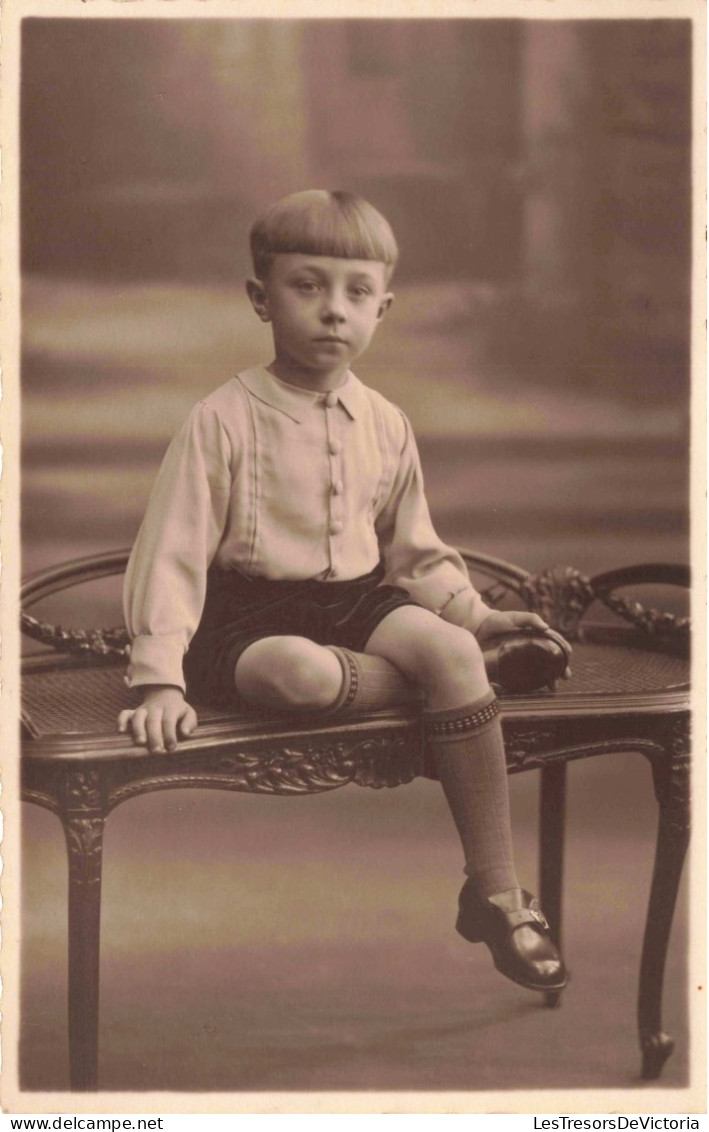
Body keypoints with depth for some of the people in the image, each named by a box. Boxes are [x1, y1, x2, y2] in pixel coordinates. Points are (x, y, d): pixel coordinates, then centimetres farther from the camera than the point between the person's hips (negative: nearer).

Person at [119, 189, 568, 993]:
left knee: (452, 650, -26)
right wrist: (160, 679, -19)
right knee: (302, 673, -39)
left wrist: (474, 616, 8)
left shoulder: (384, 426, 7)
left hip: (358, 602, 4)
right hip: (248, 616, -4)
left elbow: (415, 551, 20)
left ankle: (495, 891, -17)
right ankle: (425, 674, -3)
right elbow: (172, 552, -11)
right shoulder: (223, 421, -8)